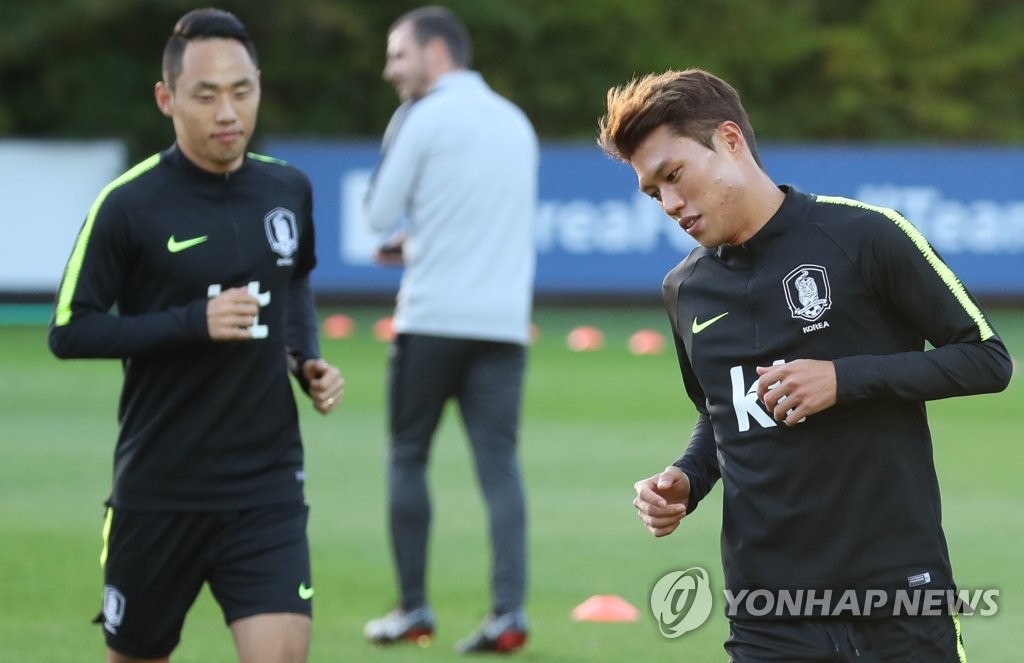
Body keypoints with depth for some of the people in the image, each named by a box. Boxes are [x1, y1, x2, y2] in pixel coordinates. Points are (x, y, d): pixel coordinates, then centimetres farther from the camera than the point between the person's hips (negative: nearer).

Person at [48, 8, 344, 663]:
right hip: (158, 489, -2)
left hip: (268, 487, 2)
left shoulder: (289, 189, 3)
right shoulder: (129, 206, -11)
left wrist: (308, 359, 5)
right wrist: (193, 324, -21)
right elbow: (69, 331, -11)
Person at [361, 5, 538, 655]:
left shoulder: (424, 118, -6)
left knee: (409, 458, 8)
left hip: (433, 317, -5)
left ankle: (414, 609, 9)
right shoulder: (515, 121, 15)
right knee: (500, 462, 1)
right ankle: (509, 611, -10)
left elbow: (380, 215, -5)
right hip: (505, 321, 5)